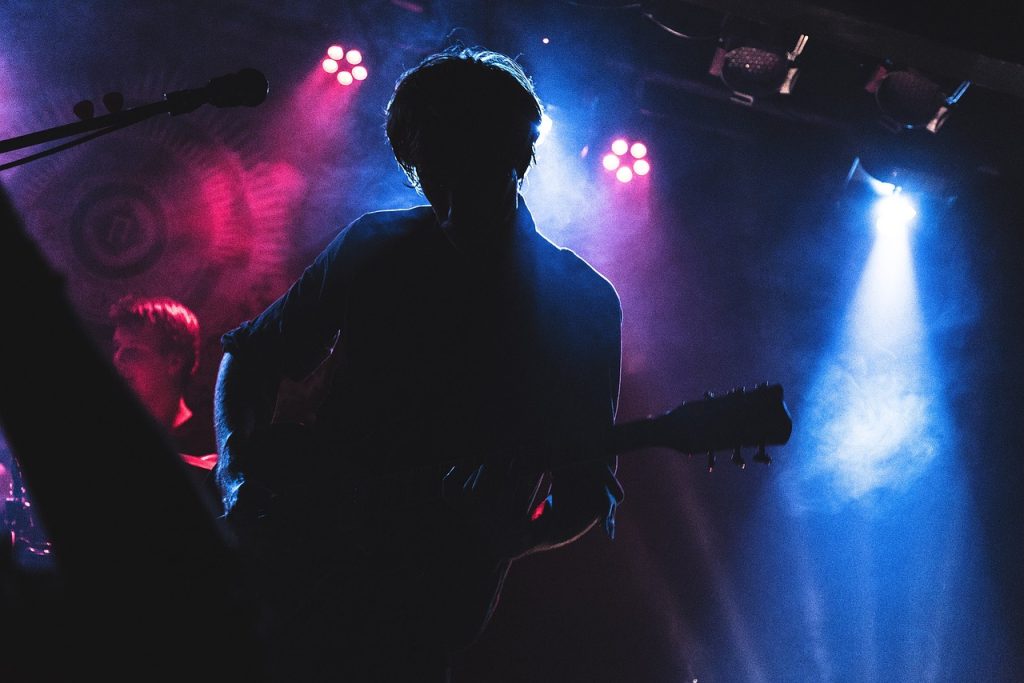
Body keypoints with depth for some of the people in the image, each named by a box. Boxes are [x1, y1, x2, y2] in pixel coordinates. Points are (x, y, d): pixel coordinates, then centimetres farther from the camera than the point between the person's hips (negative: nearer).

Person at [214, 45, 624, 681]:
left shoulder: (583, 306, 1)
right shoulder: (375, 245, 7)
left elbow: (586, 491, 2)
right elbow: (251, 354, 14)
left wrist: (505, 539, -18)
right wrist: (238, 467, -4)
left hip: (422, 617, -2)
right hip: (296, 561, 3)